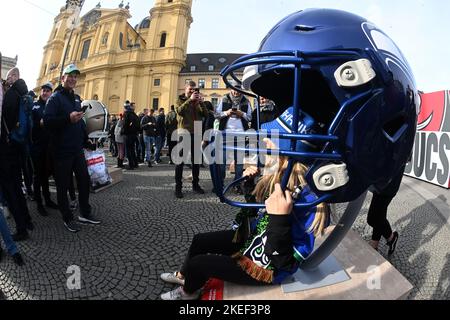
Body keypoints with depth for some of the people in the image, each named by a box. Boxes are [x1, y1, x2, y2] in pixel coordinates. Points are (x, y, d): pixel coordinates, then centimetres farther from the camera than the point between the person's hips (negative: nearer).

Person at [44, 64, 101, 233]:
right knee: (63, 186, 5)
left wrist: (86, 140, 15)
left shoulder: (76, 98, 16)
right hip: (62, 151, -7)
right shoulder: (55, 97, -7)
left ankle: (85, 213, 24)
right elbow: (47, 121, -19)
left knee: (85, 181, 9)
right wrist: (68, 118, -32)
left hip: (77, 149, 7)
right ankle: (67, 218, 18)